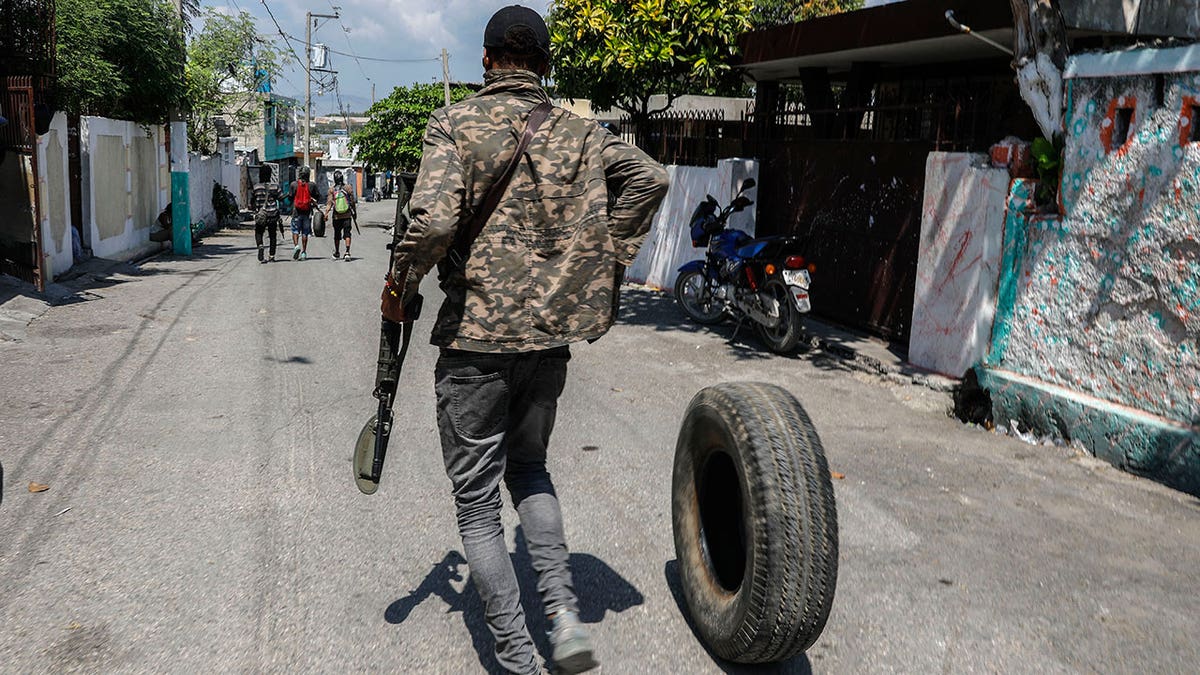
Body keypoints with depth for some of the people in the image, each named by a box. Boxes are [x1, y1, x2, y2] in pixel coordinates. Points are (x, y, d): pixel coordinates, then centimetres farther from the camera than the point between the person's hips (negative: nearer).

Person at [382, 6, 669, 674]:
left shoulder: (455, 124, -6)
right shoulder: (579, 131, 6)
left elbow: (434, 220, -20)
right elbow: (650, 177, -2)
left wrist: (401, 285, -3)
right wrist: (607, 265, 5)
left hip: (477, 336, -4)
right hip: (553, 333, 4)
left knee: (477, 499, 9)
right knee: (529, 465, 25)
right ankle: (564, 612, 11)